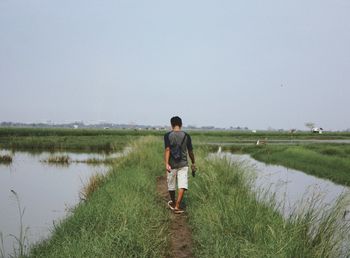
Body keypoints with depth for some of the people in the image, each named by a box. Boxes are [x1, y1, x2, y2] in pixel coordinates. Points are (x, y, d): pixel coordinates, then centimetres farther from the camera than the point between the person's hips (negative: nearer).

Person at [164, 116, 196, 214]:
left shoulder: (167, 135, -4)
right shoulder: (186, 136, 1)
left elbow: (167, 150, -15)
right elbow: (190, 151, 5)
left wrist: (166, 164, -20)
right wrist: (193, 163, 18)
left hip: (172, 165, 0)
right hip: (183, 164, 0)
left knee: (171, 185, 17)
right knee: (182, 185, -3)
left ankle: (173, 203, 35)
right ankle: (177, 206, -13)